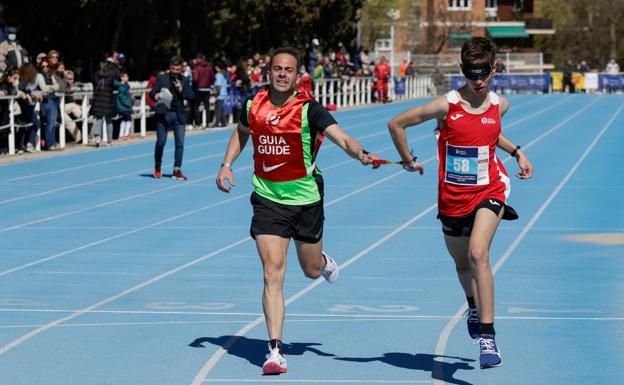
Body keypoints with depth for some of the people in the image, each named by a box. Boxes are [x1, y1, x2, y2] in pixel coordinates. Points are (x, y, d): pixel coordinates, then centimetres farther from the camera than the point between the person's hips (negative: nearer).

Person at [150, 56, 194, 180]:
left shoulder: (184, 81, 8)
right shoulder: (161, 79, 3)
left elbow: (191, 96, 2)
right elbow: (152, 93, 1)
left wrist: (181, 90, -14)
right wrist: (156, 95, -22)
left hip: (179, 115, 2)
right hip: (163, 115, -2)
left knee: (180, 143, -2)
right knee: (161, 142, 1)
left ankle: (177, 170, 4)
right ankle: (157, 168, 20)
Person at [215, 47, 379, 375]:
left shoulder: (309, 109, -12)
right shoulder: (253, 105, -1)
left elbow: (342, 138, -23)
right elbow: (241, 132, 21)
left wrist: (361, 154, -43)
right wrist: (226, 164, 9)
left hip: (306, 199, -1)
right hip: (267, 199, 1)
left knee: (312, 271, 17)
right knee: (273, 275, -11)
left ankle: (323, 261, 57)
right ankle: (275, 351, -10)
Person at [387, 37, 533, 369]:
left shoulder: (499, 105, -3)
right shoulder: (446, 106, -14)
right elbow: (396, 124, -5)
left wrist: (516, 152, 11)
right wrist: (408, 161, 2)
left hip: (489, 191, -1)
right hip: (452, 198, 1)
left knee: (478, 254, -24)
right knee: (462, 264, 19)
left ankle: (487, 337, -25)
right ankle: (474, 306, 55)